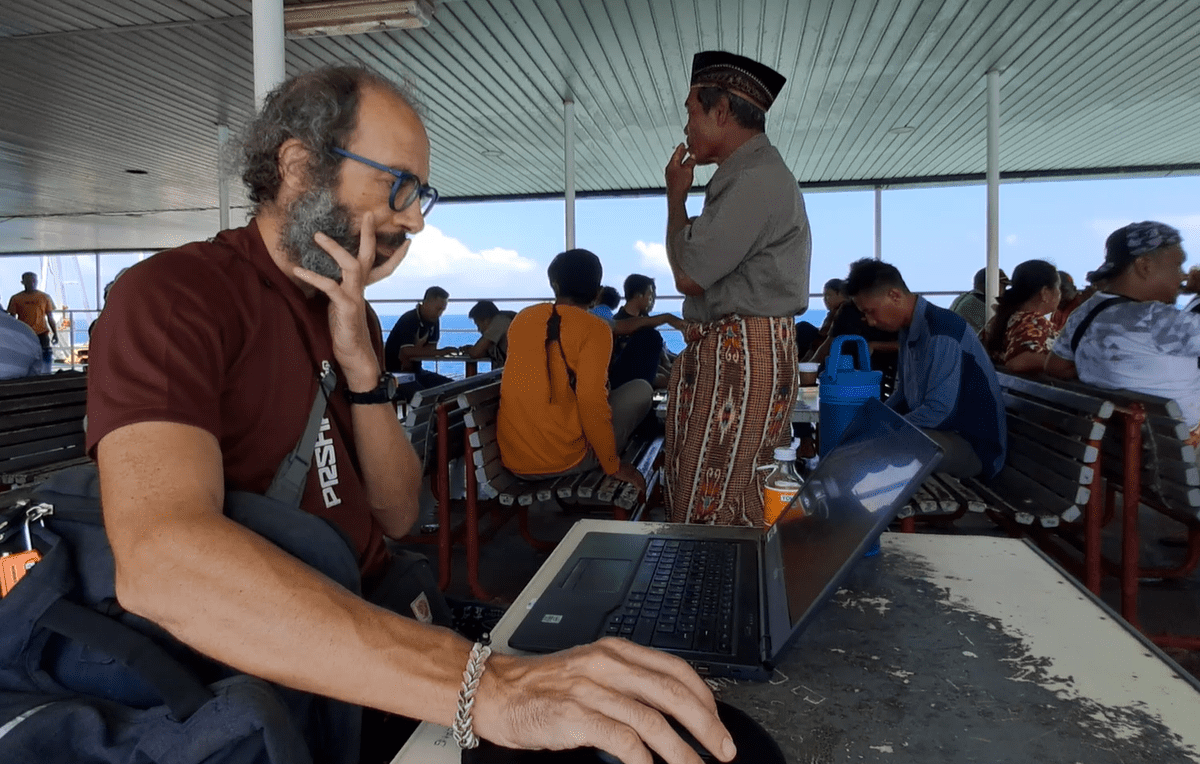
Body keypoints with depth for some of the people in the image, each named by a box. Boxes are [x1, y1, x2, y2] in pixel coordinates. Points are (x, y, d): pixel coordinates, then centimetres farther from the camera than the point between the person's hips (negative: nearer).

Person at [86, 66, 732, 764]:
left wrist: (361, 367, -10)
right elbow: (157, 559, -33)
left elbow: (398, 516, 6)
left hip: (376, 617, 7)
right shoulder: (170, 297, -15)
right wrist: (480, 687, -41)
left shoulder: (348, 314, 10)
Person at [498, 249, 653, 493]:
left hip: (512, 459, 6)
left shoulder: (522, 318, 8)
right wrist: (613, 465, -6)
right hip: (563, 460, -6)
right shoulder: (595, 328, -9)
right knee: (641, 389, 13)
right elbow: (592, 402, -19)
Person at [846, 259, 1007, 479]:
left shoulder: (941, 332, -22)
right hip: (942, 432, 9)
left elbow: (938, 410, -27)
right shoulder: (909, 330, 6)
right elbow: (903, 395, 16)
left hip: (975, 445, -9)